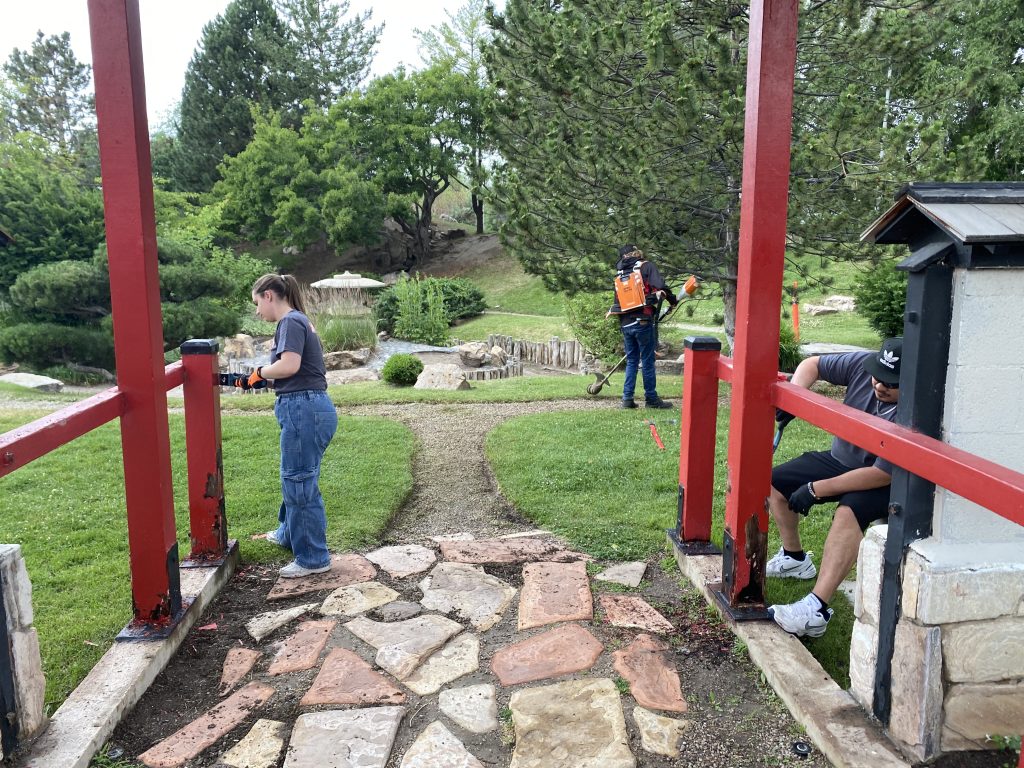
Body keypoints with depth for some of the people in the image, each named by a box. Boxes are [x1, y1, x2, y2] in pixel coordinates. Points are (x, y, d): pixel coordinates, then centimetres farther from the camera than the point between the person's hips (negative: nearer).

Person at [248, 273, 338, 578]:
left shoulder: (291, 321, -10)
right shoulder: (298, 321, 20)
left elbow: (289, 365, -24)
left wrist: (260, 372, -7)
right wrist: (257, 380, 11)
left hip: (304, 410, -10)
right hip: (307, 408, 10)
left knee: (300, 484, -1)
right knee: (295, 478, 25)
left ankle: (313, 558, 10)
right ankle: (289, 534, 44)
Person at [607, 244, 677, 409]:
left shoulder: (620, 273, 16)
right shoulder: (646, 266, 0)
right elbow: (660, 287, -13)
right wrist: (672, 299, 3)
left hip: (625, 324, 5)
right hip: (643, 321, -5)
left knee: (631, 360, 14)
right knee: (648, 361, 3)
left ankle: (627, 399, 12)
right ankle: (651, 399, 9)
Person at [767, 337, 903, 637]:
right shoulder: (862, 365, -16)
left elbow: (882, 475, -32)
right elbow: (812, 365, -1)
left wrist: (816, 489, -27)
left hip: (885, 485, -8)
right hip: (840, 459, 8)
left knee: (850, 510, -37)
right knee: (774, 482, 7)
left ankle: (816, 611, -41)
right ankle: (794, 558, 26)